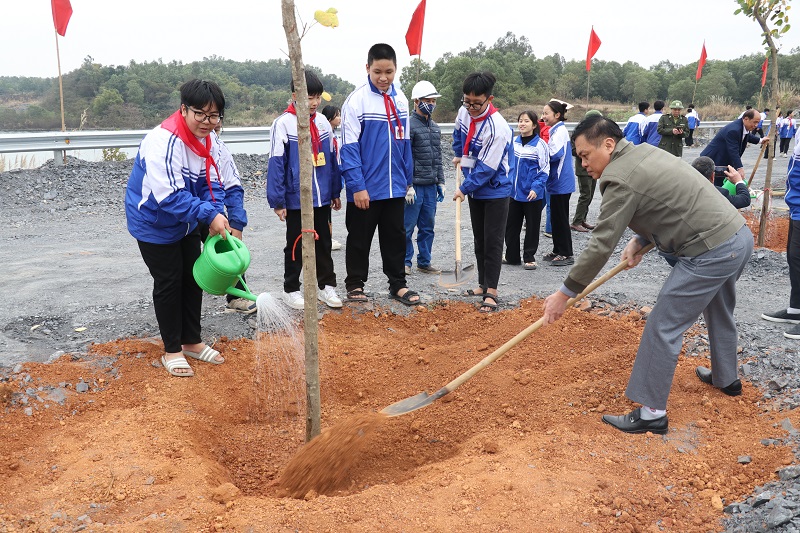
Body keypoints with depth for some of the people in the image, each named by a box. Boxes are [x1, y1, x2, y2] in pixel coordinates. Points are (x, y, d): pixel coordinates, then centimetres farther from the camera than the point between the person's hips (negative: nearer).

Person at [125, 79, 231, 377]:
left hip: (187, 223, 8)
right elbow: (169, 195, -36)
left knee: (193, 278, 14)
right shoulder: (163, 141, -32)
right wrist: (209, 215, -38)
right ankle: (172, 350, 18)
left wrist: (217, 215, -25)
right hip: (154, 224, -8)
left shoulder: (210, 140, -7)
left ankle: (192, 341, 31)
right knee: (168, 283, 0)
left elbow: (212, 185, -6)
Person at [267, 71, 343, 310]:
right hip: (296, 200, -5)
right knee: (296, 246, 8)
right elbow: (276, 164, -12)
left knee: (324, 243, 14)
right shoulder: (283, 124, -11)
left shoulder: (322, 122, 5)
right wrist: (277, 201, -13)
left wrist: (335, 192, 13)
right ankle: (291, 290, 22)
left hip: (323, 198, 5)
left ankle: (326, 285, 27)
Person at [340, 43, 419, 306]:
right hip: (366, 188, -5)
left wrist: (407, 179, 13)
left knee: (395, 237, 13)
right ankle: (355, 284, 23)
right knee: (359, 239, 8)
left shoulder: (401, 100, 6)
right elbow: (349, 148, -12)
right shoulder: (356, 101, -10)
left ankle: (398, 284, 24)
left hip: (394, 187, 5)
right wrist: (357, 186, -17)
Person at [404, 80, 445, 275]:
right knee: (407, 226, -1)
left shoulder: (435, 128, 15)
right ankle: (405, 261, 12)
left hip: (431, 186, 7)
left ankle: (424, 262, 20)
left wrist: (440, 182, 15)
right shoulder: (409, 126, -9)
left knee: (428, 227, 11)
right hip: (414, 186, -7)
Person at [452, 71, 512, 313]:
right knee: (479, 240, 14)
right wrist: (459, 155, 21)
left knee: (492, 242, -5)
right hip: (474, 190, 7)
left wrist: (464, 188, -16)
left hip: (495, 191, -7)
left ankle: (491, 292, -1)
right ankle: (483, 284, 25)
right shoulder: (464, 112, -4)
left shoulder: (497, 128, -27)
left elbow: (486, 168, -24)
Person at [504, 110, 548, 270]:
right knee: (510, 225, 12)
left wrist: (536, 187, -19)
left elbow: (545, 169, -10)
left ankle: (529, 258, 18)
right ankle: (512, 256, 26)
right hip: (513, 192, 5)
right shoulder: (513, 142, 5)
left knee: (532, 227, 7)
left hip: (532, 195, -5)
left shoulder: (540, 144, -11)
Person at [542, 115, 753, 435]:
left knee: (662, 327, -5)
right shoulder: (645, 152, 11)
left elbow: (601, 246, -19)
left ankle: (652, 413, 3)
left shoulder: (620, 180, -18)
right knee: (719, 311, 30)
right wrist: (640, 240, 6)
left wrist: (565, 293, -14)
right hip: (739, 236, 10)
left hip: (710, 253, -10)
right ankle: (726, 379, 52)